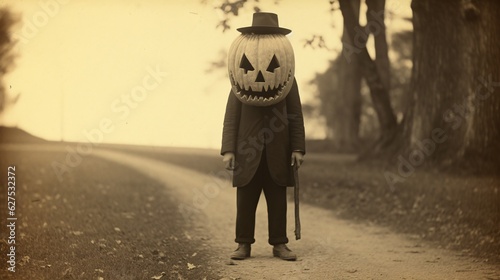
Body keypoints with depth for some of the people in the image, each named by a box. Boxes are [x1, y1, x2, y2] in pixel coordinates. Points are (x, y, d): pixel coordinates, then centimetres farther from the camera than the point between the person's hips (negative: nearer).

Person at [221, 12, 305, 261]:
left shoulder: (288, 81, 3)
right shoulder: (239, 83, 2)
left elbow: (296, 116, 4)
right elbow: (231, 117, 0)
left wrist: (298, 148, -2)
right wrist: (228, 150, -7)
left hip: (277, 153, 1)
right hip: (248, 152, -1)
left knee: (278, 200, 5)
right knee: (245, 199, 2)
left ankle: (279, 244, 13)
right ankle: (244, 244, 9)